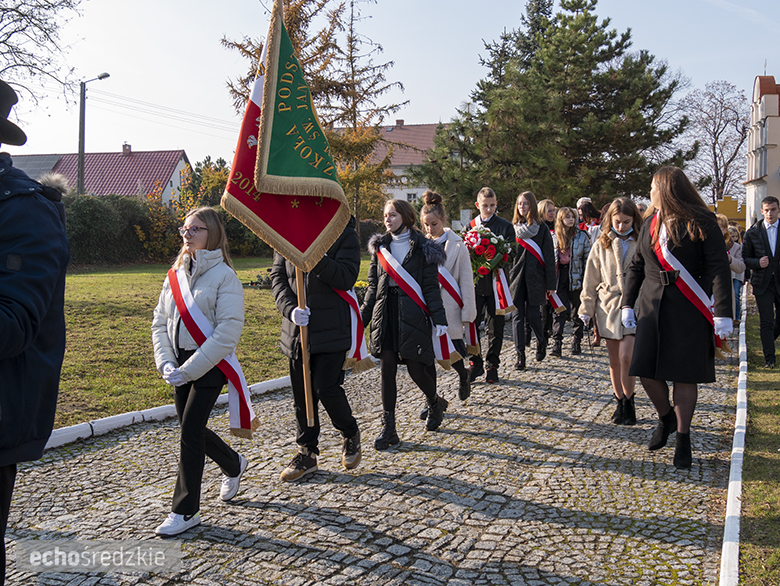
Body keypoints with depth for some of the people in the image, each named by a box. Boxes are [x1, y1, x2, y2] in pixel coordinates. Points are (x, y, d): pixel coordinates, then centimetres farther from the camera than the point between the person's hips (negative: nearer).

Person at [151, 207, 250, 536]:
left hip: (210, 365, -6)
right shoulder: (175, 275, 8)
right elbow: (160, 322, 9)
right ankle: (233, 465, 42)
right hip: (181, 365, 7)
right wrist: (166, 363, -6)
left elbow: (227, 333, -17)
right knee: (191, 428, 14)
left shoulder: (224, 275, -11)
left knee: (190, 430, -8)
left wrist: (189, 369, -19)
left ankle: (185, 511, 5)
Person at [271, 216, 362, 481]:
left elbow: (347, 278, -15)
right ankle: (307, 452, 25)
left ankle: (350, 434, 21)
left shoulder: (345, 236, -3)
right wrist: (290, 308, -13)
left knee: (326, 388, -9)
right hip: (297, 328, 5)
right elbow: (278, 276, 4)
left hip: (331, 329, -4)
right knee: (301, 394, 10)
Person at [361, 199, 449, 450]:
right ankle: (388, 428, 7)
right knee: (387, 369, 0)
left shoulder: (422, 248, -1)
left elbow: (431, 286, -3)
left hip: (413, 315, -4)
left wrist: (439, 319, -9)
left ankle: (435, 403, 32)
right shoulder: (380, 247, 11)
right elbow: (373, 286, 13)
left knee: (416, 370, -1)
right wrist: (362, 317, 9)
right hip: (386, 314, 4)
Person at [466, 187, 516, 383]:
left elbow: (511, 255, 0)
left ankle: (492, 365, 18)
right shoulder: (470, 225, 9)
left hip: (496, 281, -1)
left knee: (495, 327, 5)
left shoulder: (506, 226, 3)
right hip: (475, 280, 1)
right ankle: (475, 363, 13)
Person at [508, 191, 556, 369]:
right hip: (516, 276, 2)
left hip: (535, 277, -2)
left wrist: (550, 283, -4)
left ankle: (541, 341, 28)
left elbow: (549, 256, 0)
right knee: (518, 316, -1)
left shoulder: (541, 228, 2)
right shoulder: (513, 227, 9)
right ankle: (520, 355, 3)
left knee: (532, 314, -3)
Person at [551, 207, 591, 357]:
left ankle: (576, 343, 18)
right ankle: (557, 345, -6)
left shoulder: (581, 236, 3)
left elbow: (587, 258, 2)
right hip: (559, 277, 1)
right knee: (558, 312, -5)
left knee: (577, 312, 7)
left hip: (576, 277, -1)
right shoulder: (554, 237, 8)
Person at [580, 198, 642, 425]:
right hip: (608, 303, 3)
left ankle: (628, 403, 3)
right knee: (614, 359, 8)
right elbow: (591, 278, 9)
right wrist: (587, 308, 6)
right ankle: (620, 402, 22)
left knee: (626, 356, -14)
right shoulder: (602, 244, 7)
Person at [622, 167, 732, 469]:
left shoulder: (701, 223, -6)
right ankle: (666, 417, 28)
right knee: (646, 370, 0)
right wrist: (627, 303, 11)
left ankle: (683, 439, 14)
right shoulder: (650, 226, 11)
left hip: (689, 309, -5)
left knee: (685, 373, -1)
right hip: (653, 306, 5)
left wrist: (723, 312, -16)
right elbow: (636, 267, 18)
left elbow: (719, 268, -9)